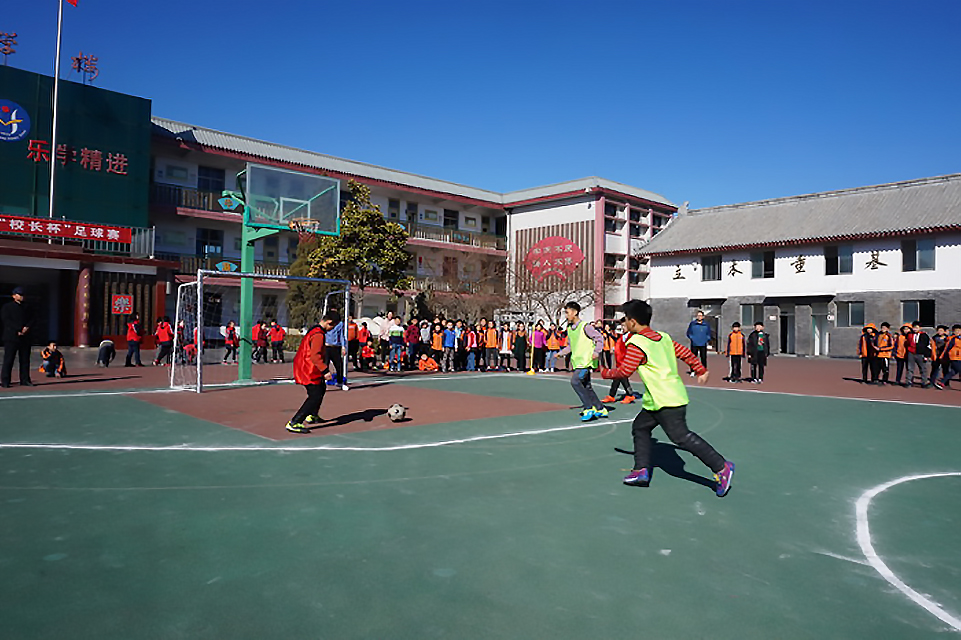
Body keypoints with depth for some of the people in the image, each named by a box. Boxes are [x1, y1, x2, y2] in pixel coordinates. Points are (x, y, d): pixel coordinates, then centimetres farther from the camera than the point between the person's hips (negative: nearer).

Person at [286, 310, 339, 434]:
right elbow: (315, 356, -30)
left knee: (321, 389, 25)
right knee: (315, 396, -12)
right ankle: (294, 423, -14)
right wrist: (325, 370, -31)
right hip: (309, 371, -11)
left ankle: (312, 415, 41)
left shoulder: (314, 330, 11)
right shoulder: (319, 335, -21)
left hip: (303, 367, 11)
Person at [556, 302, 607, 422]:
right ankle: (600, 409, 20)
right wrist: (561, 353, 14)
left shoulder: (585, 326, -11)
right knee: (586, 386, 10)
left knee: (575, 381, -19)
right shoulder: (569, 328, 12)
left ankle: (589, 408, -10)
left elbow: (600, 338, -9)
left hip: (586, 361, -8)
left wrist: (596, 352, -19)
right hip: (577, 361, 8)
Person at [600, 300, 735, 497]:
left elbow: (625, 371, -14)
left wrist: (606, 373, 3)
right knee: (640, 427, 14)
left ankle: (721, 467, -3)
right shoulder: (662, 337, 11)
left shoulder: (636, 343, -15)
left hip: (667, 401, -10)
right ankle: (641, 470, 16)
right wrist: (701, 370, 24)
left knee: (681, 436, -8)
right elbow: (684, 352, 14)